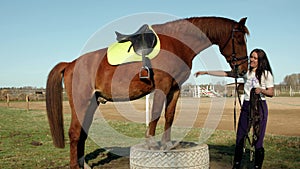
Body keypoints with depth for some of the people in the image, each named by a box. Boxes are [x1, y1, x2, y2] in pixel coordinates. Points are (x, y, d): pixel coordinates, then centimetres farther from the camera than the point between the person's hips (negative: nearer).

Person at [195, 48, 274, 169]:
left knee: (258, 140, -1)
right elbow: (226, 74, 6)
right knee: (240, 138, 6)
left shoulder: (266, 74, -2)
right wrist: (206, 72, 3)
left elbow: (271, 93, -2)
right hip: (246, 106, 4)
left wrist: (261, 90, -23)